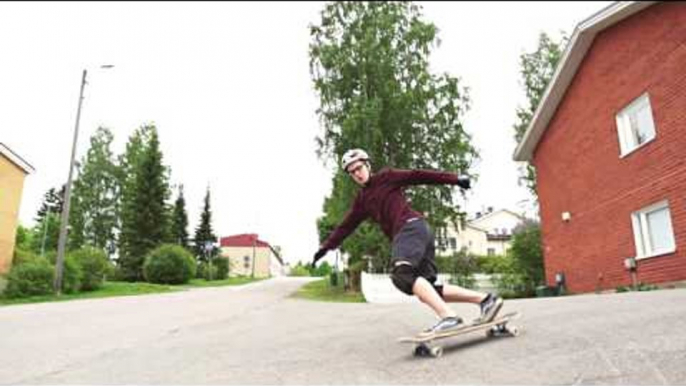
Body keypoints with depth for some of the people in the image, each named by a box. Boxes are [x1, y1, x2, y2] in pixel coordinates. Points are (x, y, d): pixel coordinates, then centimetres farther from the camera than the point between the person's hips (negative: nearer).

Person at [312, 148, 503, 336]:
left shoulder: (386, 177, 8)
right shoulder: (362, 200, 25)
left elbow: (419, 176, 2)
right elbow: (346, 225, 27)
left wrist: (454, 178, -4)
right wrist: (325, 247, 22)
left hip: (412, 226, -7)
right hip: (404, 233, 7)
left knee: (402, 273, -28)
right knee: (428, 290, -1)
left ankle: (448, 316, -35)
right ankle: (486, 299, 2)